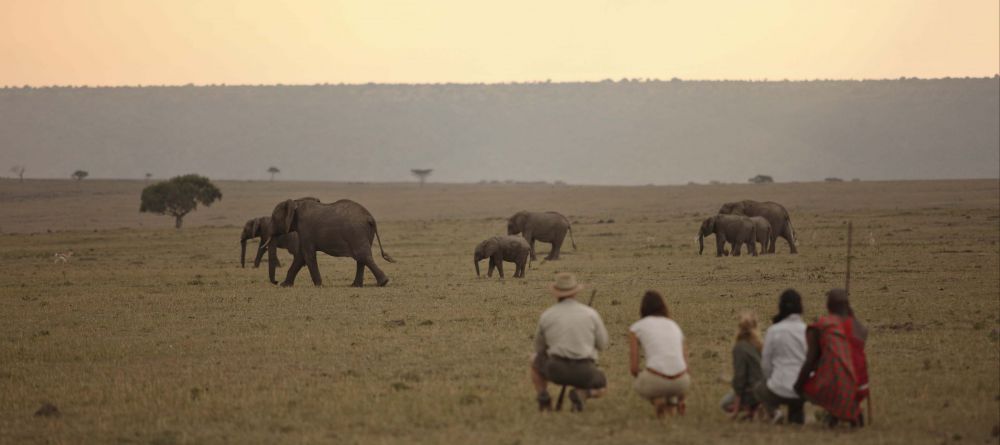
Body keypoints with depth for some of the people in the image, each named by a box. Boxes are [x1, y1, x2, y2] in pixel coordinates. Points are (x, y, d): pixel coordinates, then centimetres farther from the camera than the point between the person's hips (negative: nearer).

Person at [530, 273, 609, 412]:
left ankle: (543, 399, 14)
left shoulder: (546, 315, 2)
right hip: (584, 373, -1)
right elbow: (602, 344, 10)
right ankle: (580, 394, -4)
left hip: (556, 369, 1)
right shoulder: (590, 313, 0)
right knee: (600, 388, 31)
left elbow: (540, 348, 16)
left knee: (535, 359, 32)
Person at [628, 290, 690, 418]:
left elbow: (633, 368, 8)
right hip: (681, 382, 3)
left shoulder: (636, 327, 12)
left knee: (638, 384, 37)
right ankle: (672, 402, 13)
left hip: (655, 381, -3)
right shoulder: (674, 326, 24)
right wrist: (679, 398, 40)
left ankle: (656, 400, 3)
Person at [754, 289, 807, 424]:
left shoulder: (773, 330, -8)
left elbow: (765, 363, 0)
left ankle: (773, 410, 2)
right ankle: (798, 414, 9)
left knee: (759, 390, 30)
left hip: (780, 390, -3)